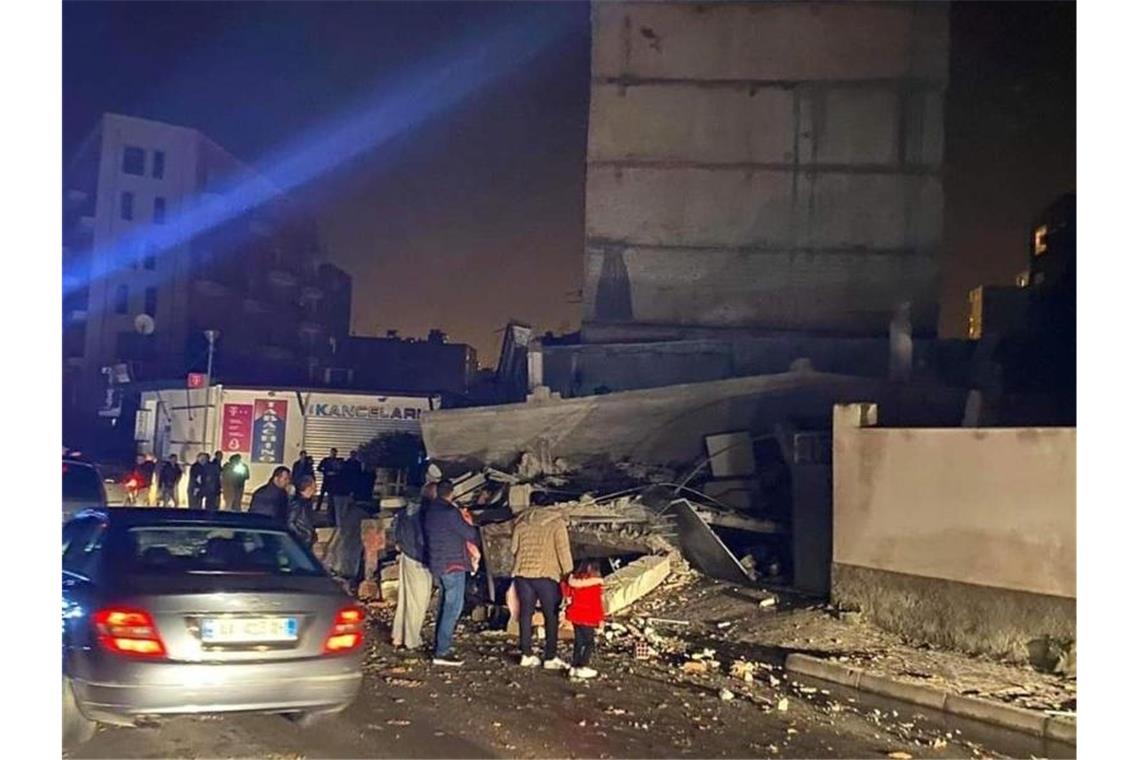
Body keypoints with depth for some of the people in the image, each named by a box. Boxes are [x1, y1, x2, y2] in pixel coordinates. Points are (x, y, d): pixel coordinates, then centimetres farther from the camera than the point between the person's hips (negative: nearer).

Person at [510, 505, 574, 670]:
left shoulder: (522, 522, 11)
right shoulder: (557, 523, -1)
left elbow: (513, 548, 14)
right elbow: (563, 551, -7)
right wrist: (568, 574, -3)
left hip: (522, 573, 4)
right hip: (546, 575, -4)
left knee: (526, 613, 11)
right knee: (551, 616, 4)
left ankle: (526, 655, 14)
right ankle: (550, 658, 4)